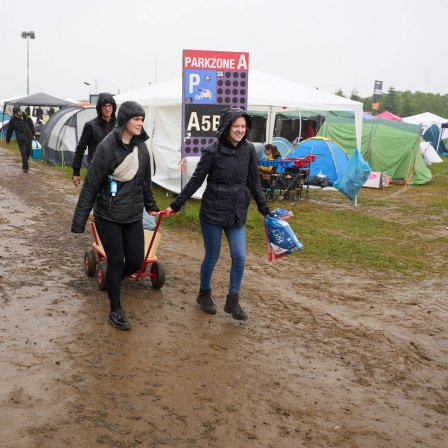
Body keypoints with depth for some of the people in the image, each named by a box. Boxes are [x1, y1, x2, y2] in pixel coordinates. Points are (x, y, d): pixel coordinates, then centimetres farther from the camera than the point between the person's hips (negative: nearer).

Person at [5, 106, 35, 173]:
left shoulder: (26, 116, 0)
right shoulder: (13, 120, -9)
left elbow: (31, 125, 15)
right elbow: (9, 131, 1)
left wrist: (33, 134, 16)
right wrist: (7, 140, 8)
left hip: (29, 138, 4)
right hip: (21, 140, -4)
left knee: (28, 153, 10)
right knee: (24, 154, -7)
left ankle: (24, 165, 32)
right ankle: (25, 167, 4)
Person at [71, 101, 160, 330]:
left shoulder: (141, 147, 3)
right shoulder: (107, 147, -15)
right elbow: (90, 185, -13)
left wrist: (151, 206, 25)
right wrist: (79, 221, -13)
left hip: (134, 215, 5)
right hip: (108, 216, -5)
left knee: (136, 262, 5)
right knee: (116, 262, 1)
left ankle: (113, 280, 39)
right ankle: (115, 310, 20)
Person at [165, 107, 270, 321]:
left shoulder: (248, 149, -1)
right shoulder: (212, 151, -12)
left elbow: (254, 181, 8)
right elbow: (195, 181, -7)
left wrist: (264, 208, 12)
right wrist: (176, 205, -6)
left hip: (237, 214, 4)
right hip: (212, 212, -3)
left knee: (239, 257, 0)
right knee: (212, 256, 9)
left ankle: (233, 301, 17)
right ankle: (204, 295, 32)